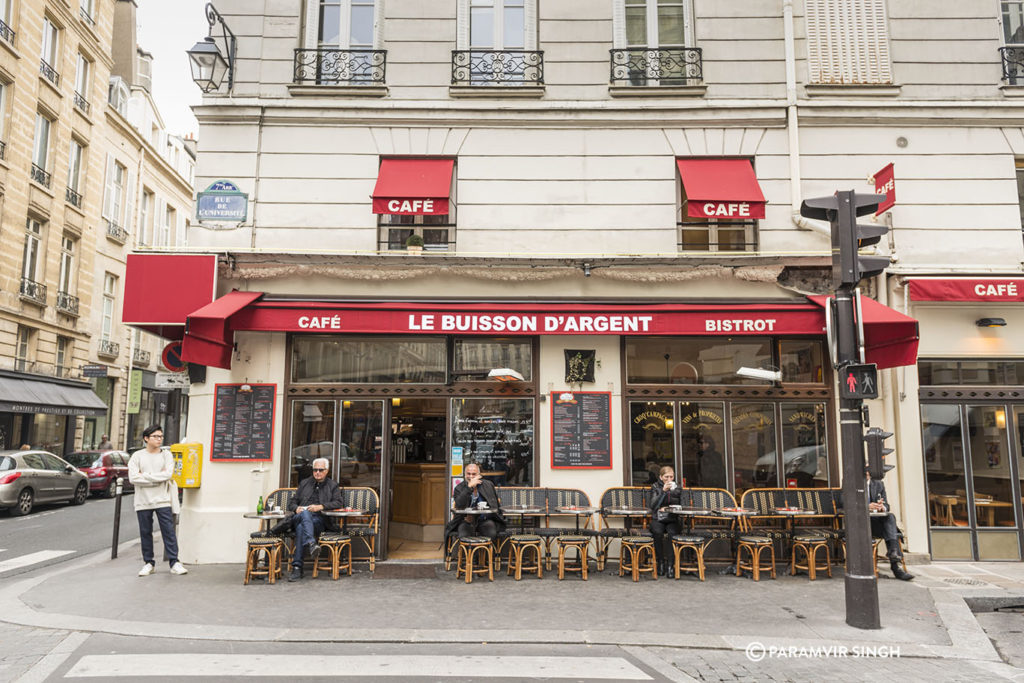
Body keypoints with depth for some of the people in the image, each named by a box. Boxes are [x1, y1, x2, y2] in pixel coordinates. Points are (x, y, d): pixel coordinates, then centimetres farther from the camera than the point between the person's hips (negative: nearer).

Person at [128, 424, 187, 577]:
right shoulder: (137, 456, 4)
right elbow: (133, 478, -9)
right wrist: (157, 479, -12)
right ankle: (149, 563, 19)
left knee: (169, 531, -3)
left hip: (163, 500, -1)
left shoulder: (166, 455, 5)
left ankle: (174, 563, 0)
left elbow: (168, 474, -11)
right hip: (143, 501, 1)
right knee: (145, 533, 8)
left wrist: (145, 476, -12)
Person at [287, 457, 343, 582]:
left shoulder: (332, 485, 19)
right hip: (300, 516, 2)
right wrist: (296, 508, -3)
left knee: (301, 527, -35)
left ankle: (297, 566, -41)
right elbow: (292, 503, 23)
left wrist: (321, 506, -12)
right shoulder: (304, 483, 26)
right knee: (305, 513, -36)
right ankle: (311, 543, -58)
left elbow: (339, 503, 3)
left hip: (320, 520, -2)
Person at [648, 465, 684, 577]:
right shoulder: (655, 487, 7)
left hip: (672, 520, 1)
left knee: (672, 533, -33)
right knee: (657, 532, -34)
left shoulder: (677, 488, 12)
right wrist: (663, 491, -14)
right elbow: (653, 505, -4)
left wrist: (666, 508, -2)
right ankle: (660, 562, -20)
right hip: (657, 519, -1)